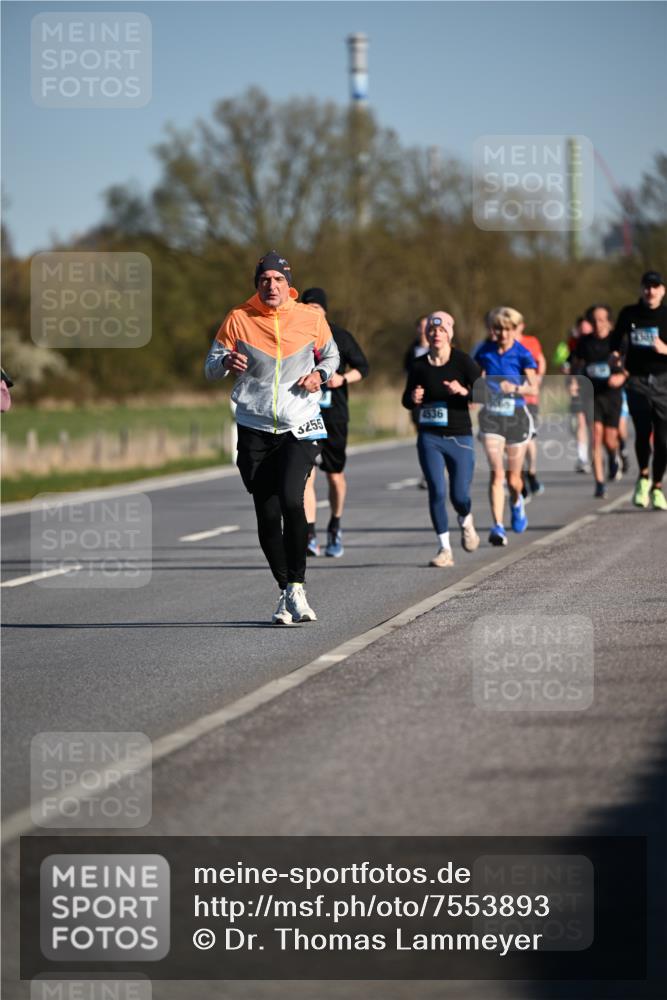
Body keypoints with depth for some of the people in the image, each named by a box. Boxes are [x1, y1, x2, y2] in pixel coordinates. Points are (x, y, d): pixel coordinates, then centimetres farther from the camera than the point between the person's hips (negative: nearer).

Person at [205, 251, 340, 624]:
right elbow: (212, 366, 3)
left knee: (291, 500, -22)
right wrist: (227, 362, -20)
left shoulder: (311, 318, 1)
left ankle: (297, 586, -12)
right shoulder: (239, 319, -1)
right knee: (267, 514, 2)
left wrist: (320, 373, -4)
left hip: (300, 428, -1)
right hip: (255, 429, 1)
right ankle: (287, 592, 17)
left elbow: (331, 354, 18)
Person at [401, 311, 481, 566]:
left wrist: (464, 391, -26)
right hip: (429, 438, 1)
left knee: (459, 496, -3)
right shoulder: (419, 365, 3)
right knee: (436, 491, -9)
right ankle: (444, 548, 1)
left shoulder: (462, 361, -4)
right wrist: (413, 399, -10)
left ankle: (466, 521, 33)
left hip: (459, 437, -1)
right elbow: (406, 400, 13)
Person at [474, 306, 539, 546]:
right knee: (496, 472, -16)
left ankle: (516, 502, 45)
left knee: (513, 478, 9)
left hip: (516, 417, -1)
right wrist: (475, 390, -1)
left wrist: (515, 388, -33)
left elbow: (534, 389, -15)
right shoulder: (485, 351, 2)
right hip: (491, 417, 1)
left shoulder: (523, 355, -6)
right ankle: (497, 526, -20)